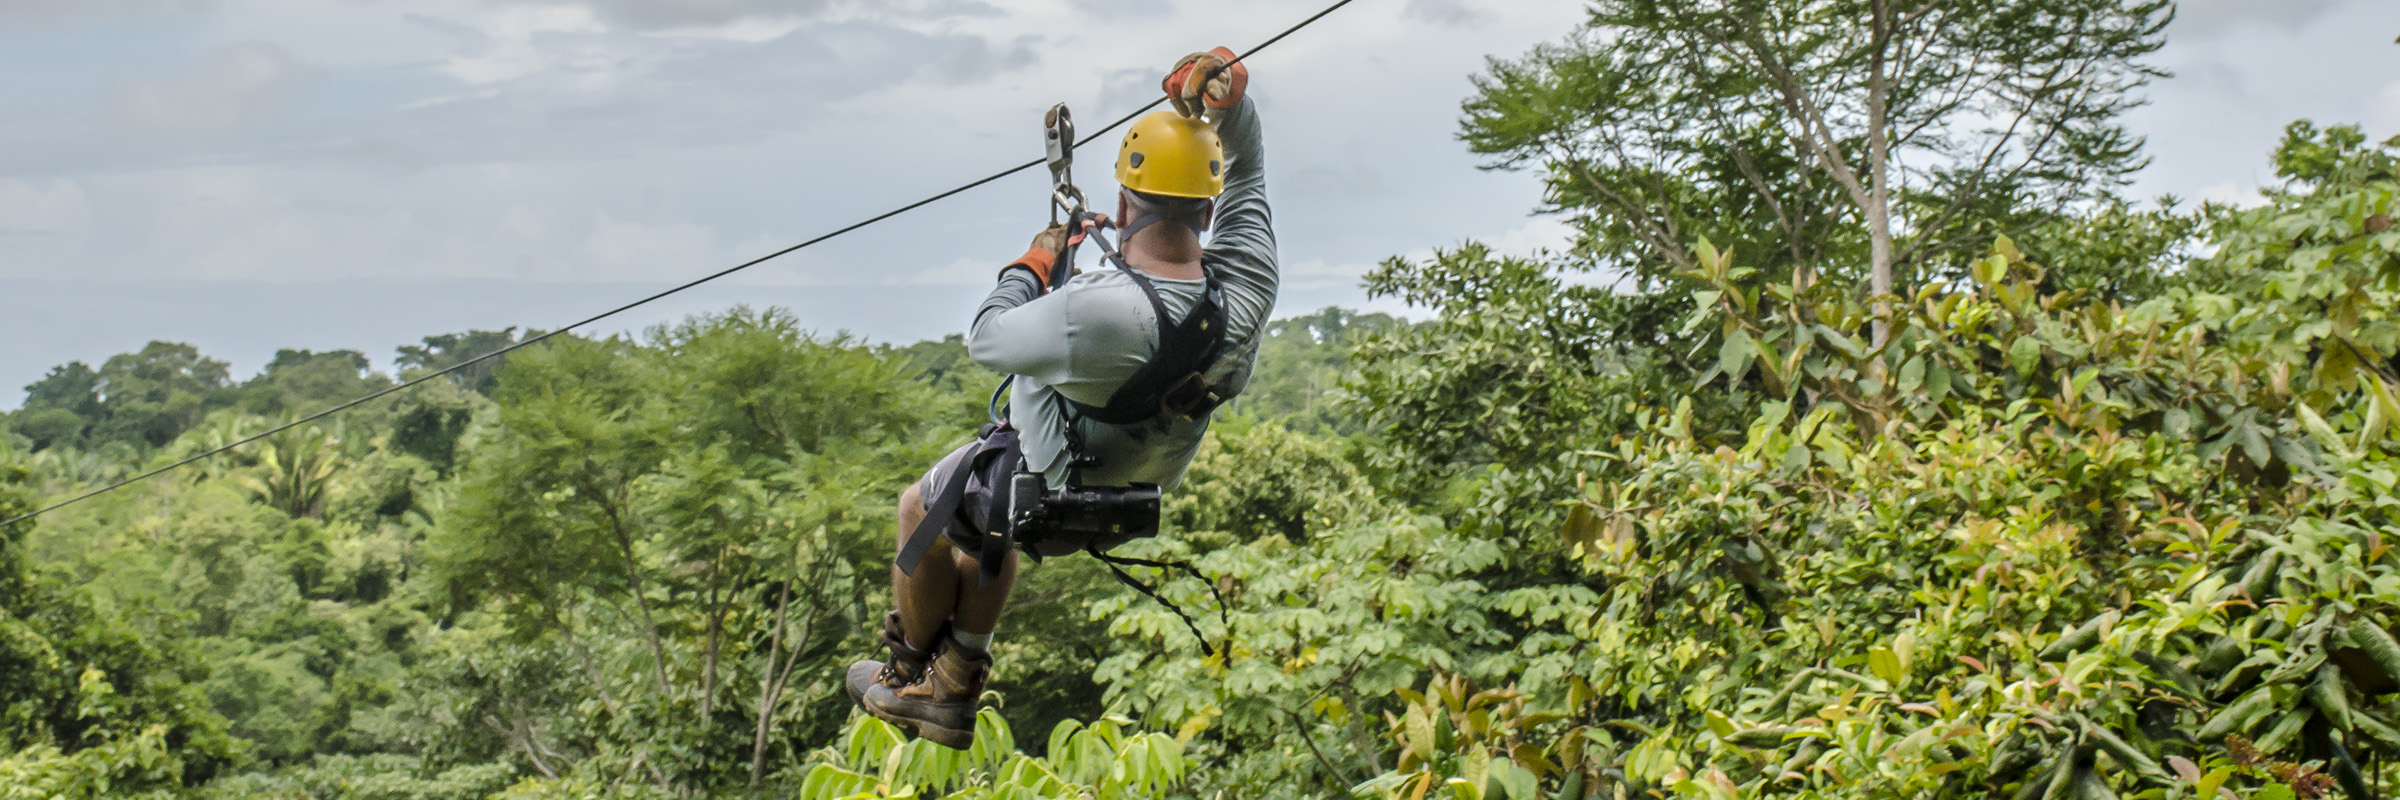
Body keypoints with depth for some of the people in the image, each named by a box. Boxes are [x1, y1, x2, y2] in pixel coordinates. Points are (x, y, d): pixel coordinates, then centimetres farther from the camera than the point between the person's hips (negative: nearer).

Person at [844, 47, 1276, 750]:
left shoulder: (1095, 313, -44)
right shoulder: (1246, 285, -27)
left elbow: (985, 340, -23)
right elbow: (1248, 172, -8)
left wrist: (1032, 264, -7)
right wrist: (1228, 95, -23)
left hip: (1045, 486, -6)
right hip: (1139, 487, 6)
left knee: (920, 509, 26)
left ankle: (910, 671, 44)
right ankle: (953, 692, 44)